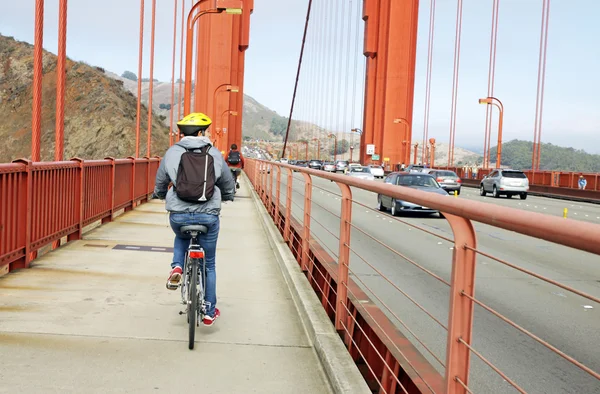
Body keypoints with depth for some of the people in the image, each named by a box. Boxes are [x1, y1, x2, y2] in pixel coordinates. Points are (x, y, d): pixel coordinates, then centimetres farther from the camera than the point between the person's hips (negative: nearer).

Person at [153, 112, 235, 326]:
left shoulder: (171, 153, 4)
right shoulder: (215, 154, 4)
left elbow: (159, 187, 15)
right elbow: (229, 187, 14)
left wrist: (163, 195, 38)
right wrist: (224, 197, 37)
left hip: (178, 215, 1)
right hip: (208, 215, 0)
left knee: (181, 238, 37)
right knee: (209, 264, 17)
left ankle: (177, 267, 10)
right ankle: (210, 311, 24)